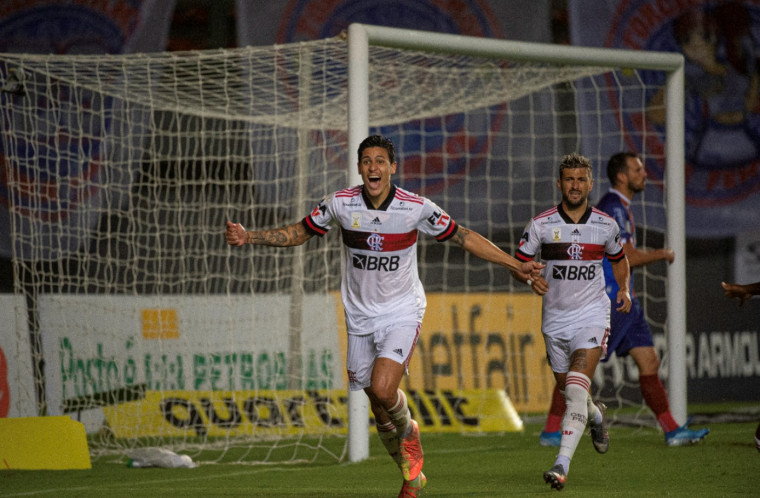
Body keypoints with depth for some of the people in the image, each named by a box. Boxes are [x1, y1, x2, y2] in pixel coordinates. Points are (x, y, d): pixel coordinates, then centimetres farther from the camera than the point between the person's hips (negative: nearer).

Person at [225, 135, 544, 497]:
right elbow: (299, 232, 6)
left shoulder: (417, 208, -13)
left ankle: (408, 431, 9)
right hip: (361, 315, 3)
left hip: (402, 311, -3)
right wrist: (248, 237, -4)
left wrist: (515, 265, -3)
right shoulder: (340, 203, -9)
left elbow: (464, 237, -2)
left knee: (383, 388, -24)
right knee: (379, 411, 6)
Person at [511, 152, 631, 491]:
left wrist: (624, 289, 3)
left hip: (592, 314, -2)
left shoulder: (606, 225, 0)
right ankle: (596, 416, 52)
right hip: (555, 319, 2)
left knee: (576, 390, -20)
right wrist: (530, 279, -21)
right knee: (567, 389, 16)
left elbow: (619, 259, 19)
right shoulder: (541, 225, -5)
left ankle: (562, 465, -26)